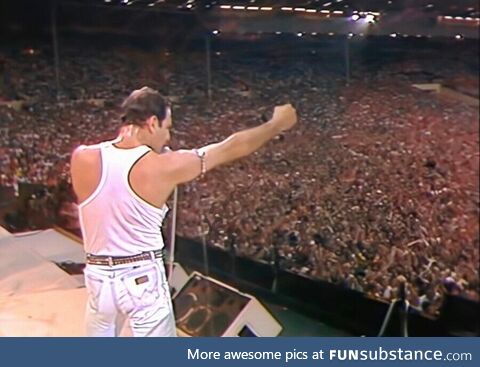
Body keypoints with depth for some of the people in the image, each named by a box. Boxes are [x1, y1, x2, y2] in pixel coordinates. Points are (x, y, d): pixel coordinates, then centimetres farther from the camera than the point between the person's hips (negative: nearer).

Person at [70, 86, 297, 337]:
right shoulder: (163, 166, -17)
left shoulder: (82, 159, -10)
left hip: (99, 277, 4)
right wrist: (277, 125, 8)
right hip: (142, 279, -3)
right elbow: (232, 148, -5)